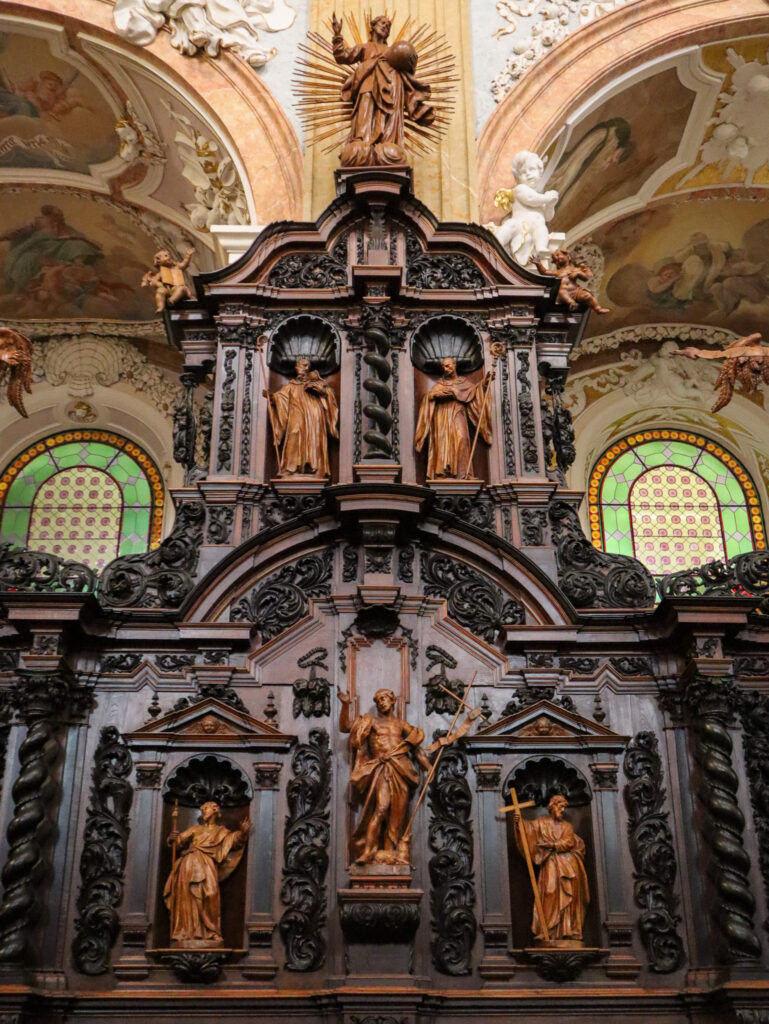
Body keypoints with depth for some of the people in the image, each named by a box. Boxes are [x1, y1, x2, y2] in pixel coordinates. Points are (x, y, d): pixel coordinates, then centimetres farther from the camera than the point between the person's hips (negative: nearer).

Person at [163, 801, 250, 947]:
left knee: (206, 898, -17)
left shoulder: (221, 832, 21)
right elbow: (180, 841, 18)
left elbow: (233, 840, 6)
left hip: (205, 867, -2)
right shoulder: (195, 829, 26)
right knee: (187, 899, -8)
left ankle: (209, 934, -14)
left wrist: (241, 832, -14)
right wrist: (173, 839, -4)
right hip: (189, 866, 2)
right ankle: (187, 934, -9)